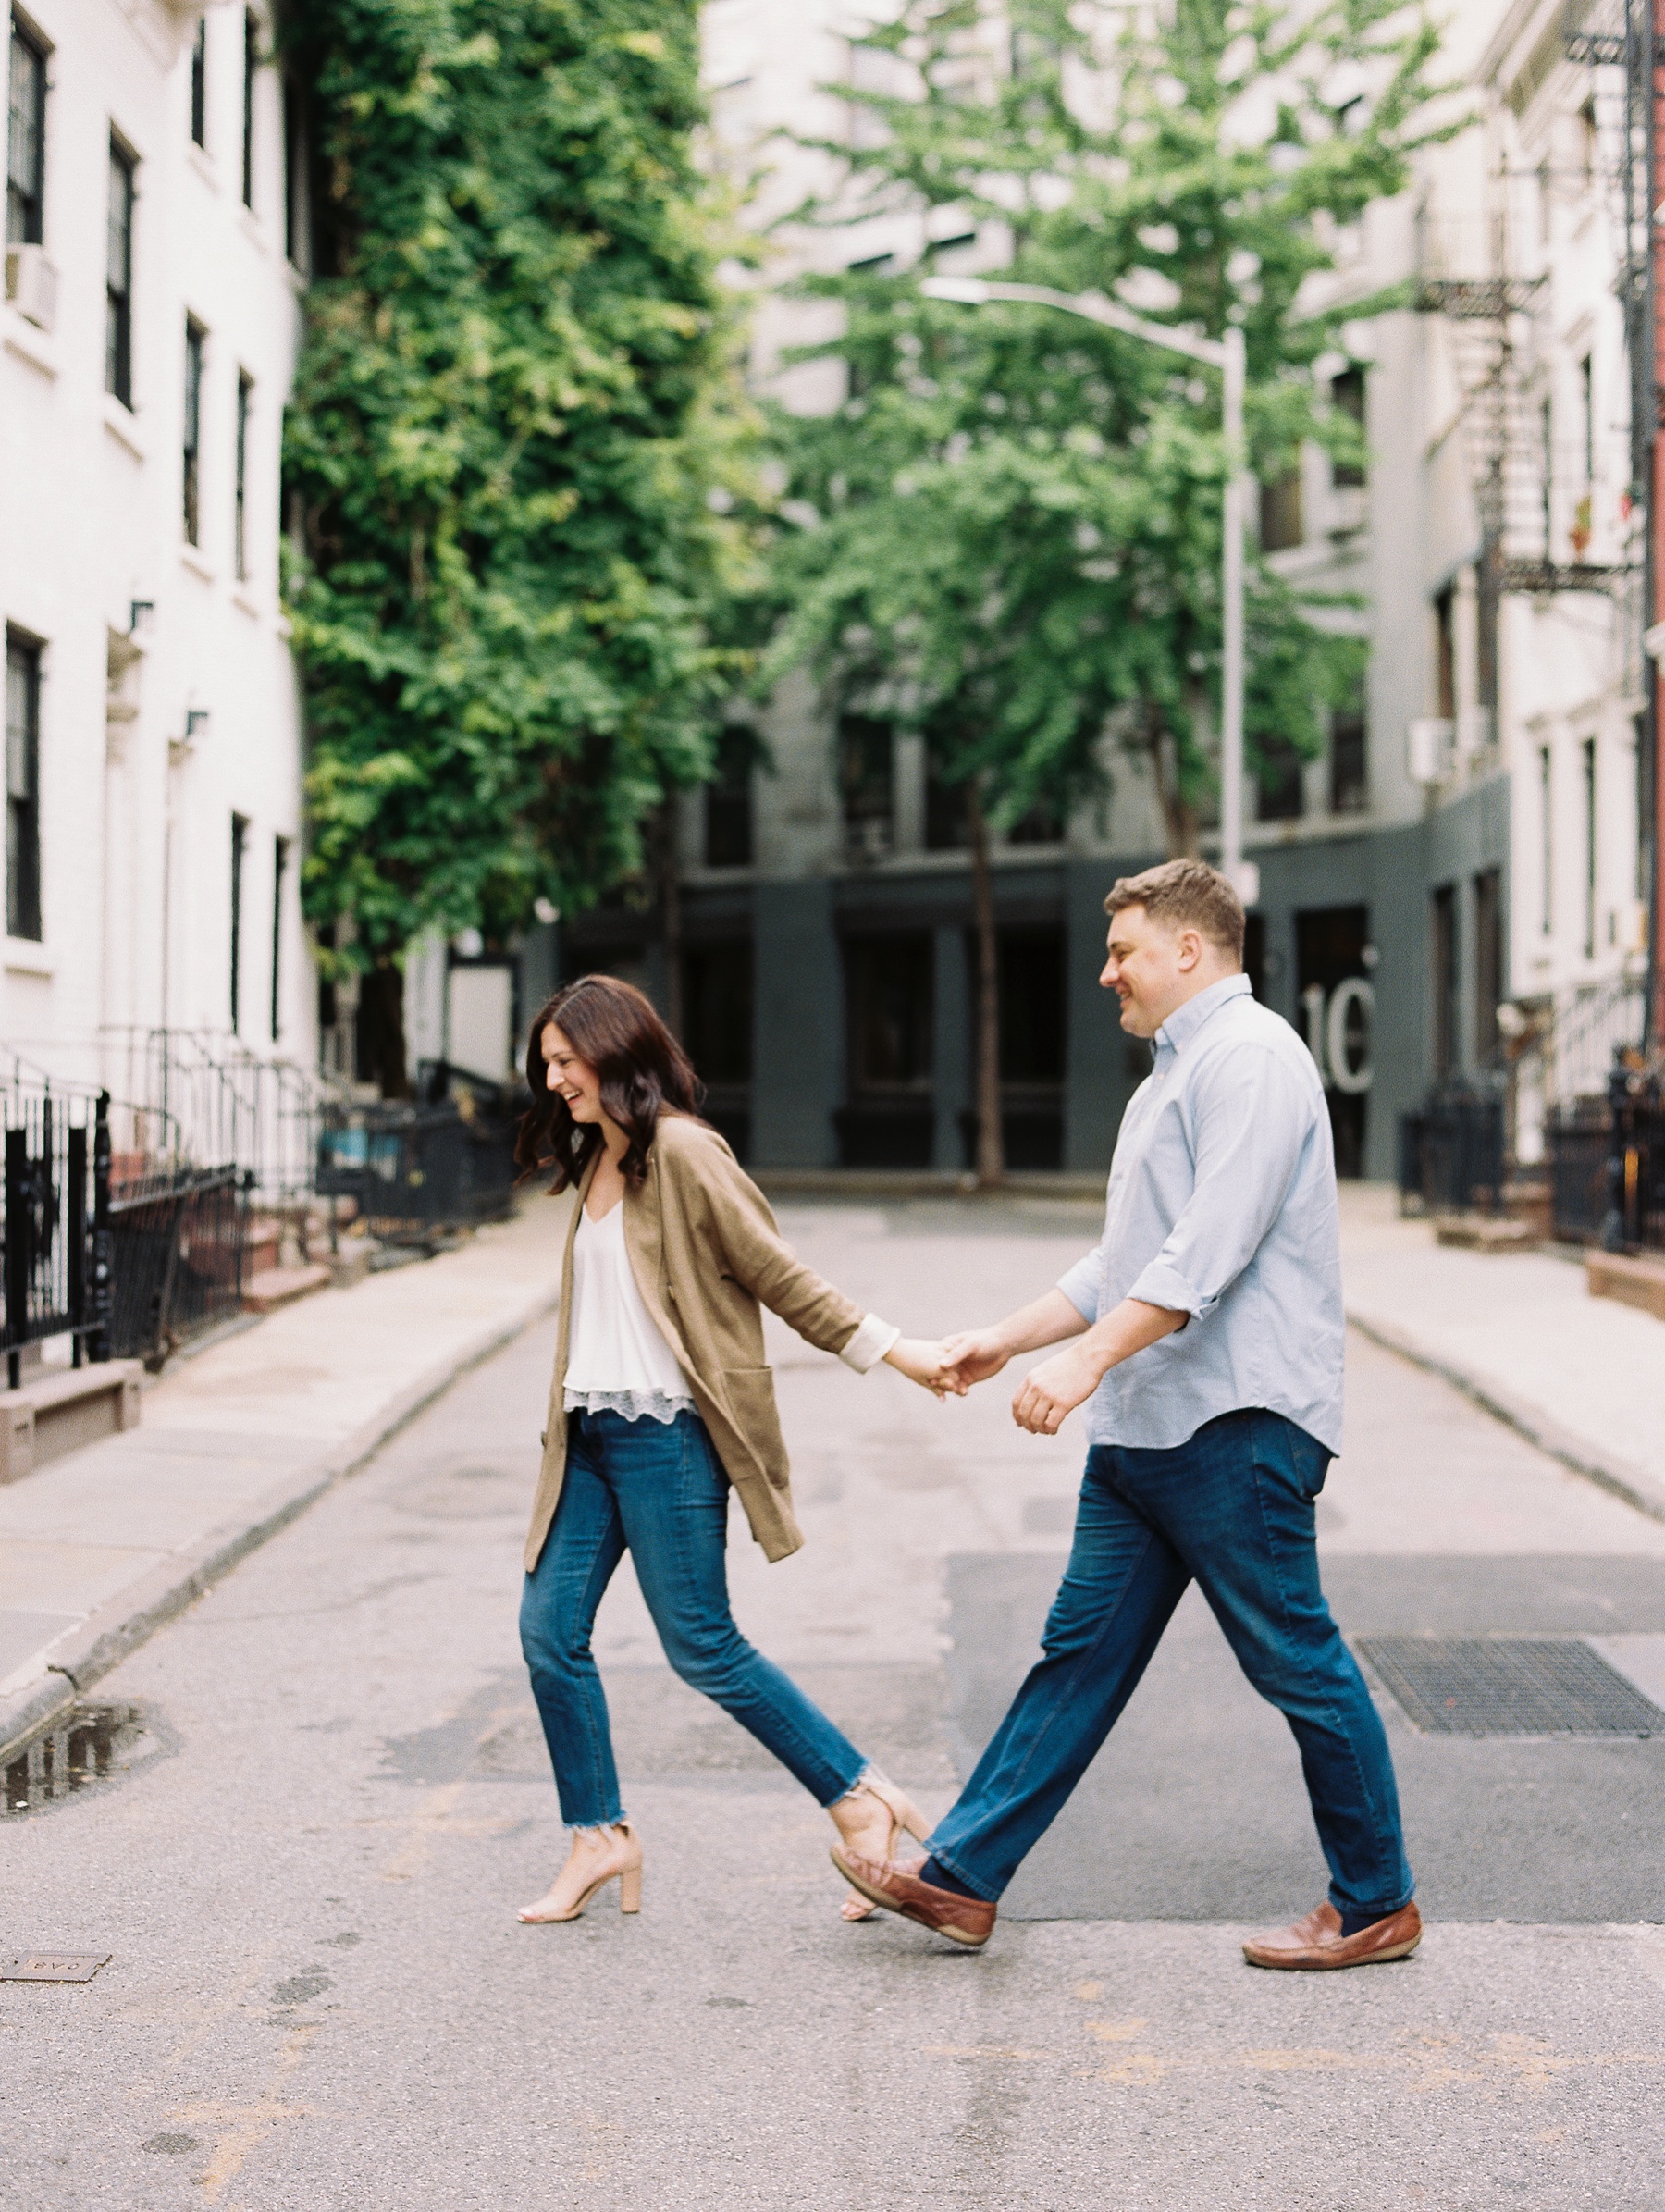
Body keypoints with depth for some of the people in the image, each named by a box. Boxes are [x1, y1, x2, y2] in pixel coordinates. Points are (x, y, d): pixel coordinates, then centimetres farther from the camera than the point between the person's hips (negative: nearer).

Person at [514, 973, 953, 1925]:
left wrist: (894, 1350, -12)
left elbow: (782, 1276, -10)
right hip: (590, 1434, 9)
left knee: (703, 1647, -4)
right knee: (550, 1628, 4)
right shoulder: (594, 1163, 15)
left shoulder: (682, 1151, -12)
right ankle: (601, 1836, 17)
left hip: (665, 1435, -8)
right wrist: (569, 1417, 18)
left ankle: (863, 1800, 10)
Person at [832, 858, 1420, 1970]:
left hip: (1235, 1426, -10)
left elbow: (1210, 1249, -23)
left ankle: (1377, 1907, 13)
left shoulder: (1251, 1055, -11)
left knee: (1300, 1667, 0)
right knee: (1083, 1652, 9)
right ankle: (961, 1879, 12)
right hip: (1146, 1424, 10)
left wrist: (1088, 1359, -27)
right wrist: (1005, 1338, 21)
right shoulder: (1177, 1073, 21)